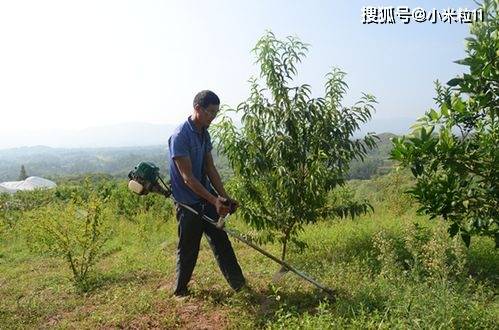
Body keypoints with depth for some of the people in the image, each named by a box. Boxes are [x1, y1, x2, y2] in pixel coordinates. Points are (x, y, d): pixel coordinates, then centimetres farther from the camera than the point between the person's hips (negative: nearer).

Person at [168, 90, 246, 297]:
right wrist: (214, 200, -24)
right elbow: (187, 177, -23)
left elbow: (210, 169, 7)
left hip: (207, 198, 8)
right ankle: (180, 290, 28)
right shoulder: (180, 136, -21)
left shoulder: (204, 134, 5)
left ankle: (237, 282, 22)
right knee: (188, 248, 7)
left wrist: (224, 196, 0)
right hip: (188, 203, -7)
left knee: (221, 240, 11)